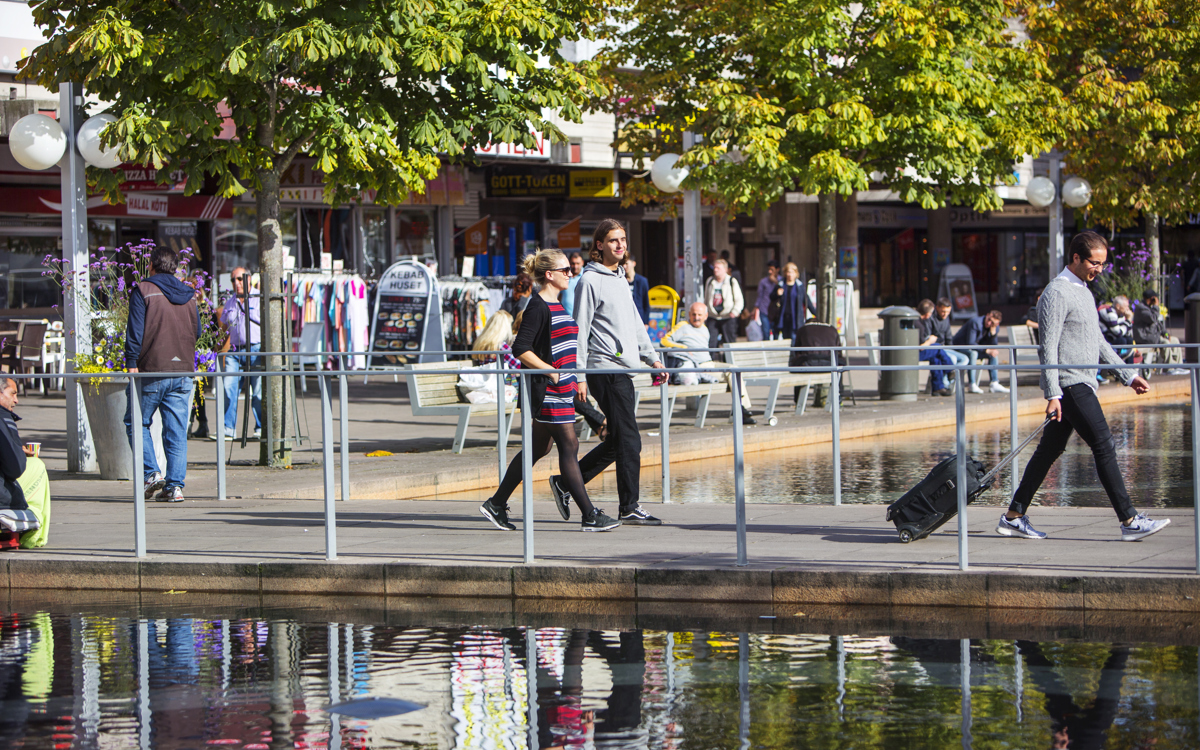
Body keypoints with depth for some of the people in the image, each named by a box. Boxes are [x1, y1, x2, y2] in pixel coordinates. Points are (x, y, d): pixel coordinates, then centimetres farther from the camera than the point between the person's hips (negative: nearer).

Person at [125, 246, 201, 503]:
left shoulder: (143, 291, -5)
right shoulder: (189, 295, 11)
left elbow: (135, 330, -11)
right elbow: (196, 332, 18)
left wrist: (131, 363, -10)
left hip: (152, 369, -4)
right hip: (183, 371, 4)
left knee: (137, 423, 11)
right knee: (177, 431, 5)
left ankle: (151, 473, -3)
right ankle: (175, 485, 0)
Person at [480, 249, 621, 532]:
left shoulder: (557, 305, 16)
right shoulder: (538, 307, -13)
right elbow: (520, 349, -19)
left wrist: (574, 380, 20)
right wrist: (552, 373, -20)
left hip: (562, 388, 10)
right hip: (548, 391, -10)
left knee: (538, 448, 13)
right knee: (569, 447, -7)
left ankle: (496, 504, 21)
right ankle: (590, 516, -4)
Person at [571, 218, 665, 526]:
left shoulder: (620, 279, 19)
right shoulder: (590, 281, -8)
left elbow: (635, 324, 25)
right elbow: (580, 330, -11)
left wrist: (652, 359, 19)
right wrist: (579, 375, -14)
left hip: (623, 368, 9)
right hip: (605, 369, -9)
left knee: (617, 441, 11)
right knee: (629, 441, -9)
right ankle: (629, 508, -3)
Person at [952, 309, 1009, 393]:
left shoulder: (995, 328, -1)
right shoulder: (975, 322, -24)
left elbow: (992, 346, -7)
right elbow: (970, 343, -28)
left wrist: (993, 332, -21)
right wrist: (987, 350, -30)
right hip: (960, 347, -8)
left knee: (993, 354, -9)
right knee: (973, 353, -36)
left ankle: (994, 384, -11)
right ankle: (972, 385, -36)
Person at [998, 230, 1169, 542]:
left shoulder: (1084, 291, 19)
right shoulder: (1058, 292, -11)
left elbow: (1097, 341, 27)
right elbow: (1049, 348, -16)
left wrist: (1128, 374, 23)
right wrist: (1053, 395, -22)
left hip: (1082, 384, 10)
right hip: (1070, 384, -10)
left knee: (1050, 450, 11)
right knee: (1104, 446, -11)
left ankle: (1014, 517, 15)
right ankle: (1130, 521, -11)